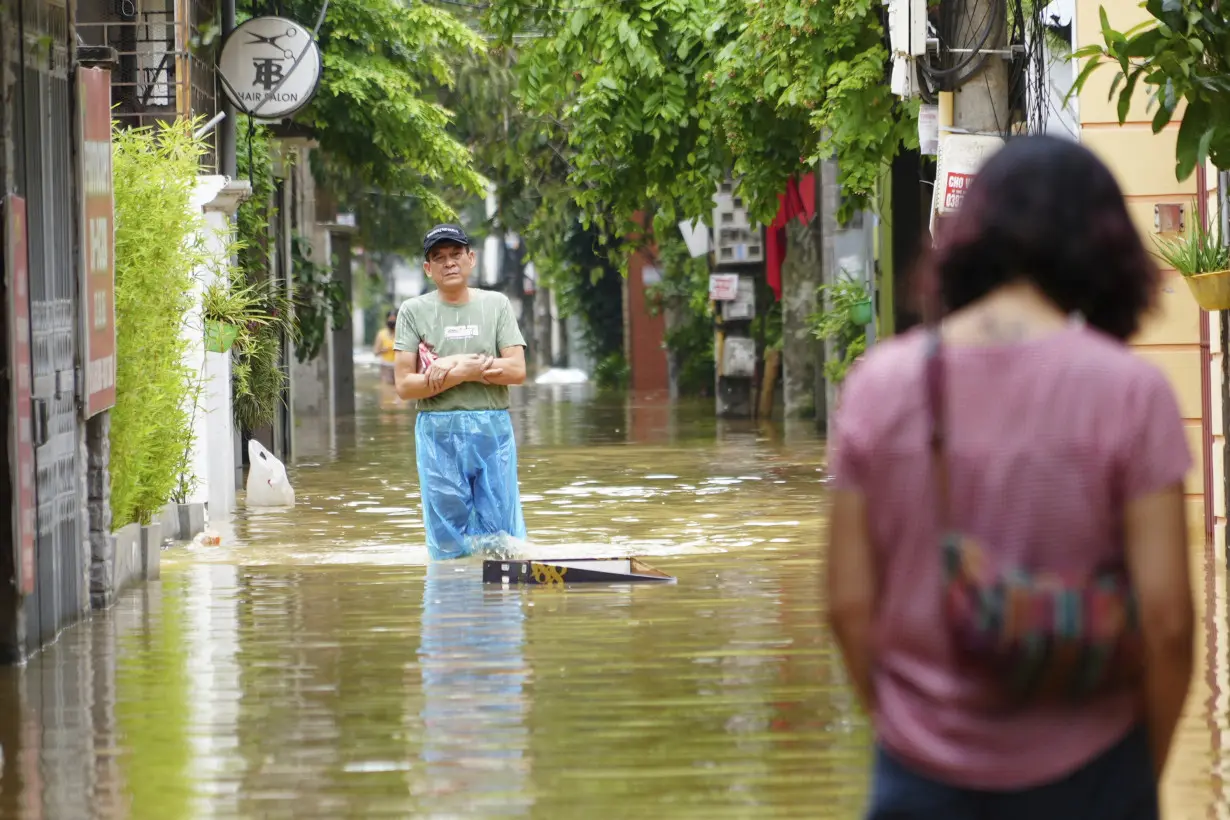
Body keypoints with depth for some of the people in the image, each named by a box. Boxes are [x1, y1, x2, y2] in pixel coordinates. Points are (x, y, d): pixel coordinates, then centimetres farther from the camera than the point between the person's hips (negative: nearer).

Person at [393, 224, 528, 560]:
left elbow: (517, 370, -2)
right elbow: (405, 385, -4)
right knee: (448, 539, -1)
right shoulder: (413, 311, 5)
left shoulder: (497, 305, 9)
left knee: (501, 530, -1)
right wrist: (466, 372, -12)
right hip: (438, 432, -1)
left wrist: (455, 363, -9)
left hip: (493, 430, 1)